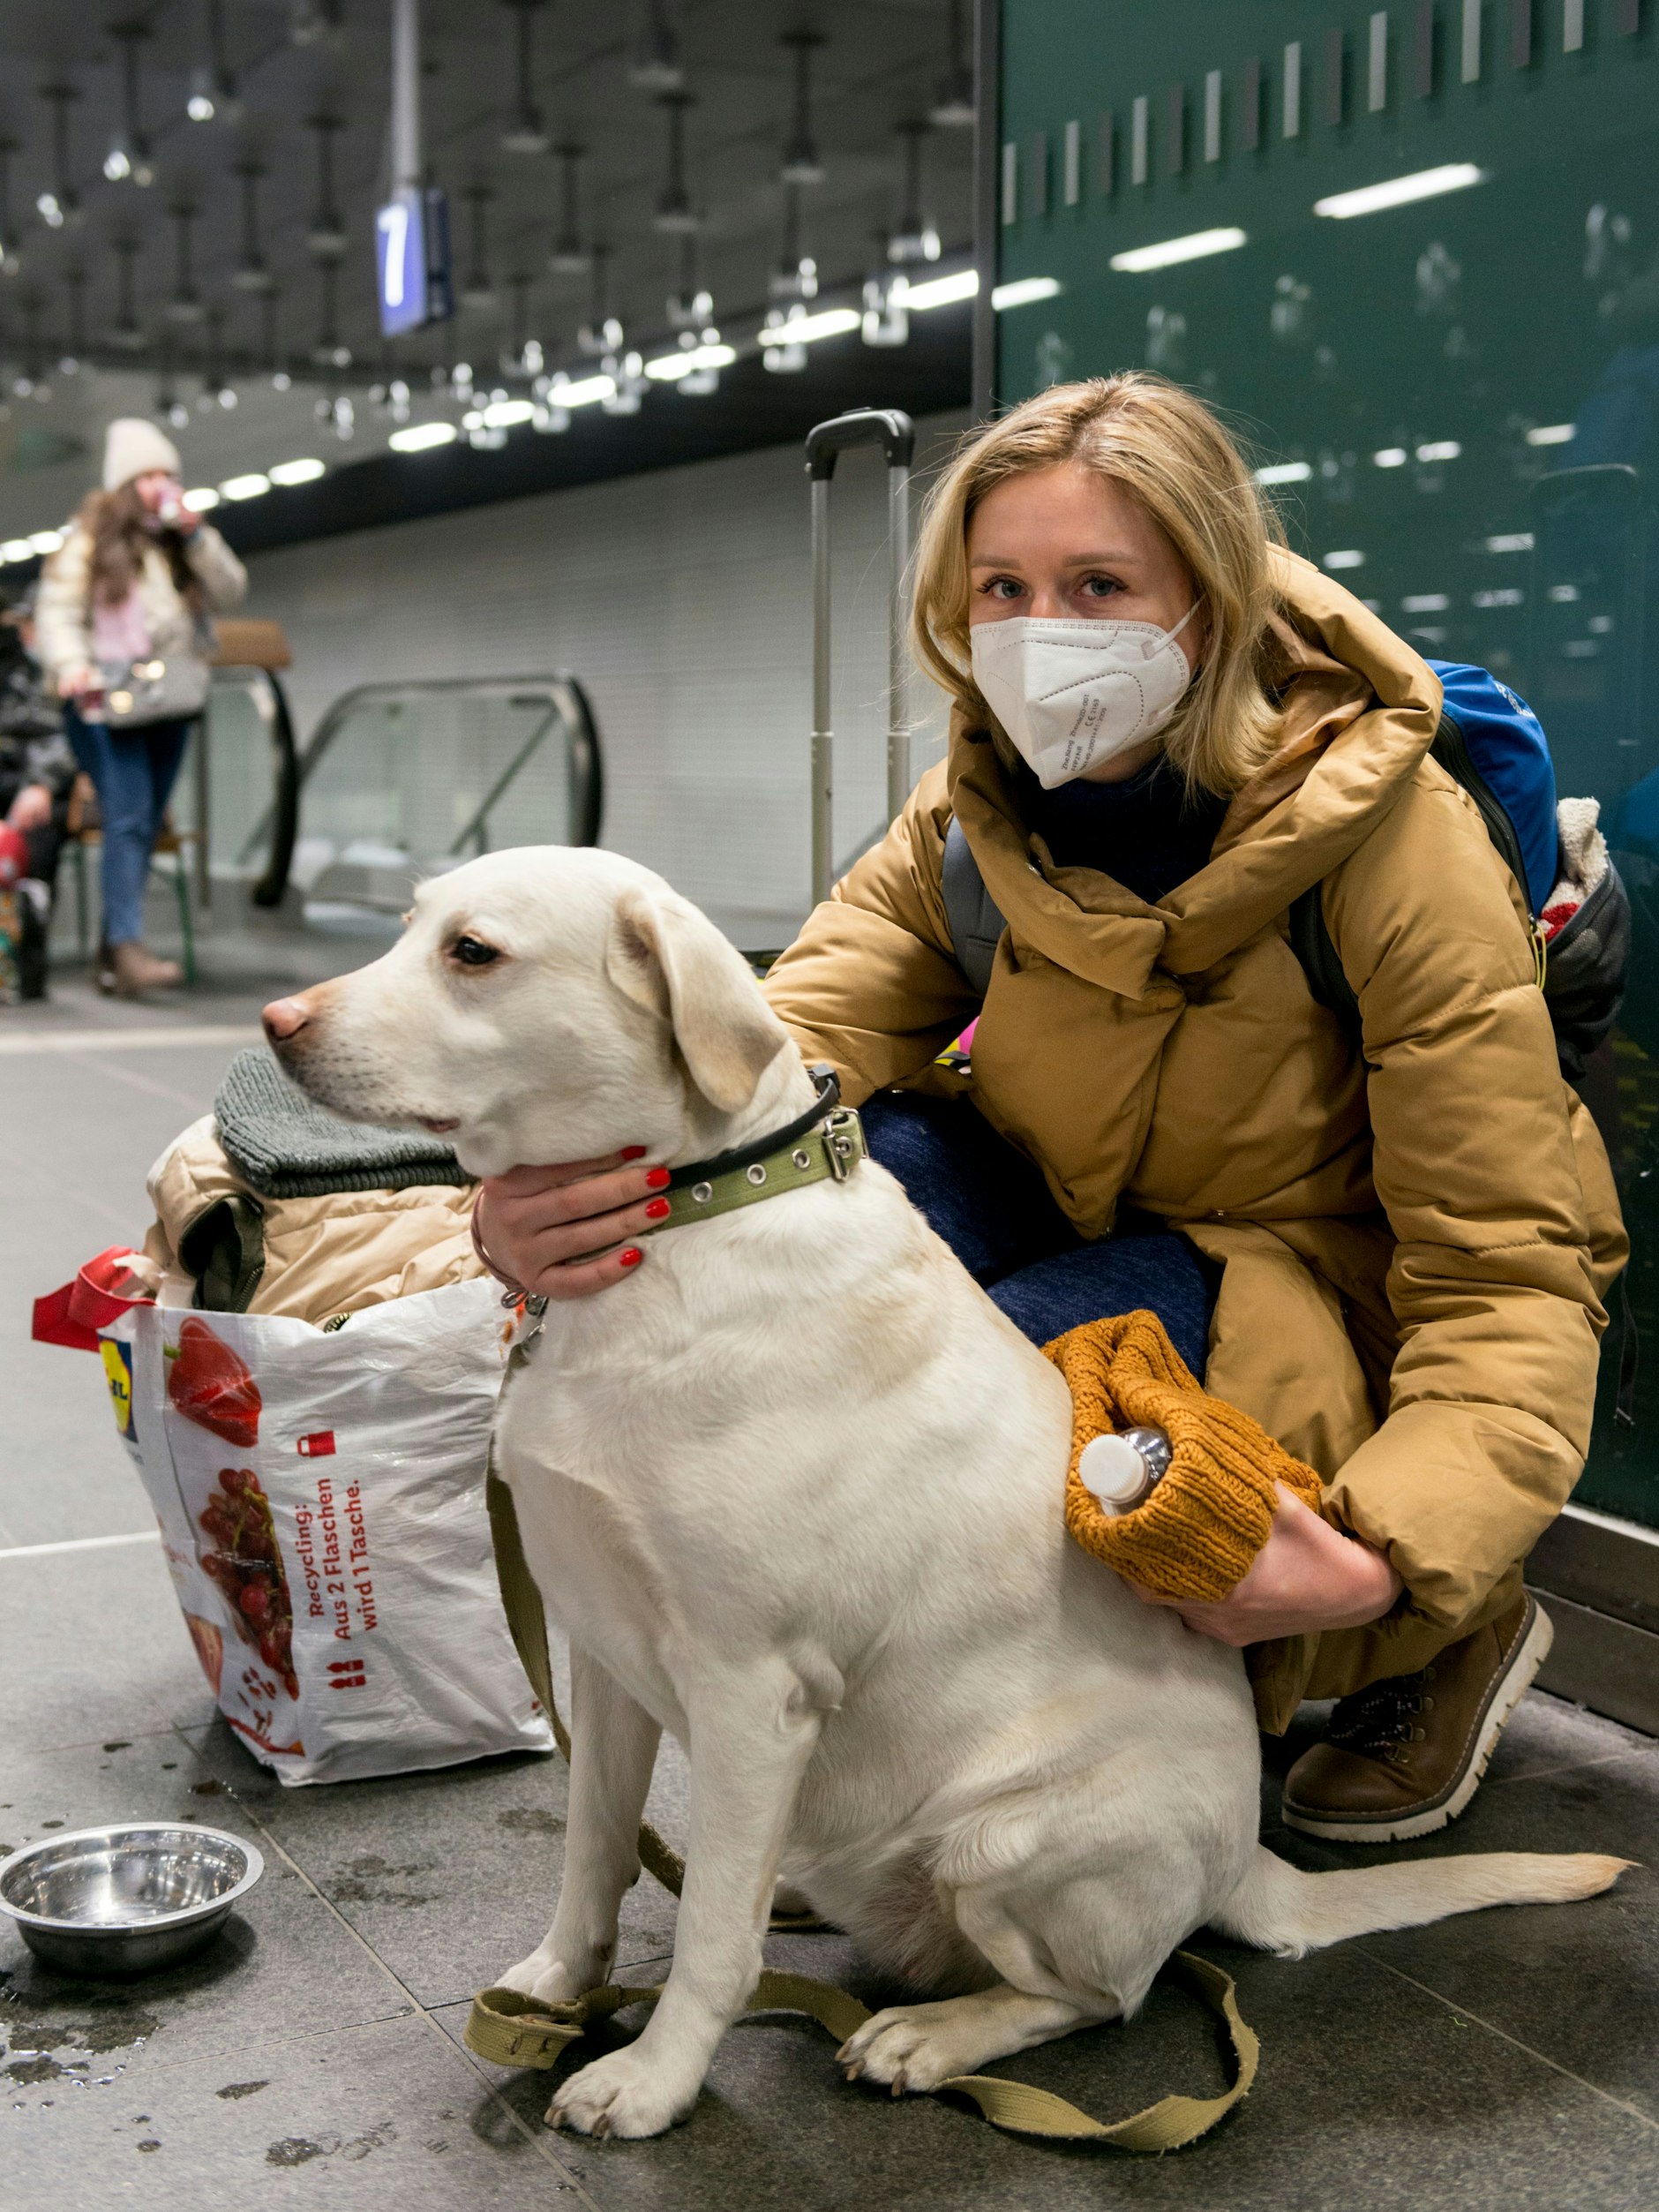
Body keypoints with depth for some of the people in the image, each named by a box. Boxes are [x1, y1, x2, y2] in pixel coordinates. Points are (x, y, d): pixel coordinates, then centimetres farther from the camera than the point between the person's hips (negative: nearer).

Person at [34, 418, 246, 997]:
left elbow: (229, 591, 5)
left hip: (169, 702, 5)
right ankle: (128, 950, -22)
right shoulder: (90, 537, 2)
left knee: (146, 824, 5)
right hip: (108, 700, -5)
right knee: (128, 819, -16)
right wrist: (72, 665, -21)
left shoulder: (181, 540, 16)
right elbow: (58, 608, -4)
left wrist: (196, 536, -7)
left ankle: (112, 949, 10)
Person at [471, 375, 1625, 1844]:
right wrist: (545, 1209, -42)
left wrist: (1385, 1561, -40)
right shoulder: (973, 816, -8)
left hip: (1355, 1318, -3)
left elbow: (1507, 1285, -22)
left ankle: (1441, 1639, -5)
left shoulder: (1400, 847, -22)